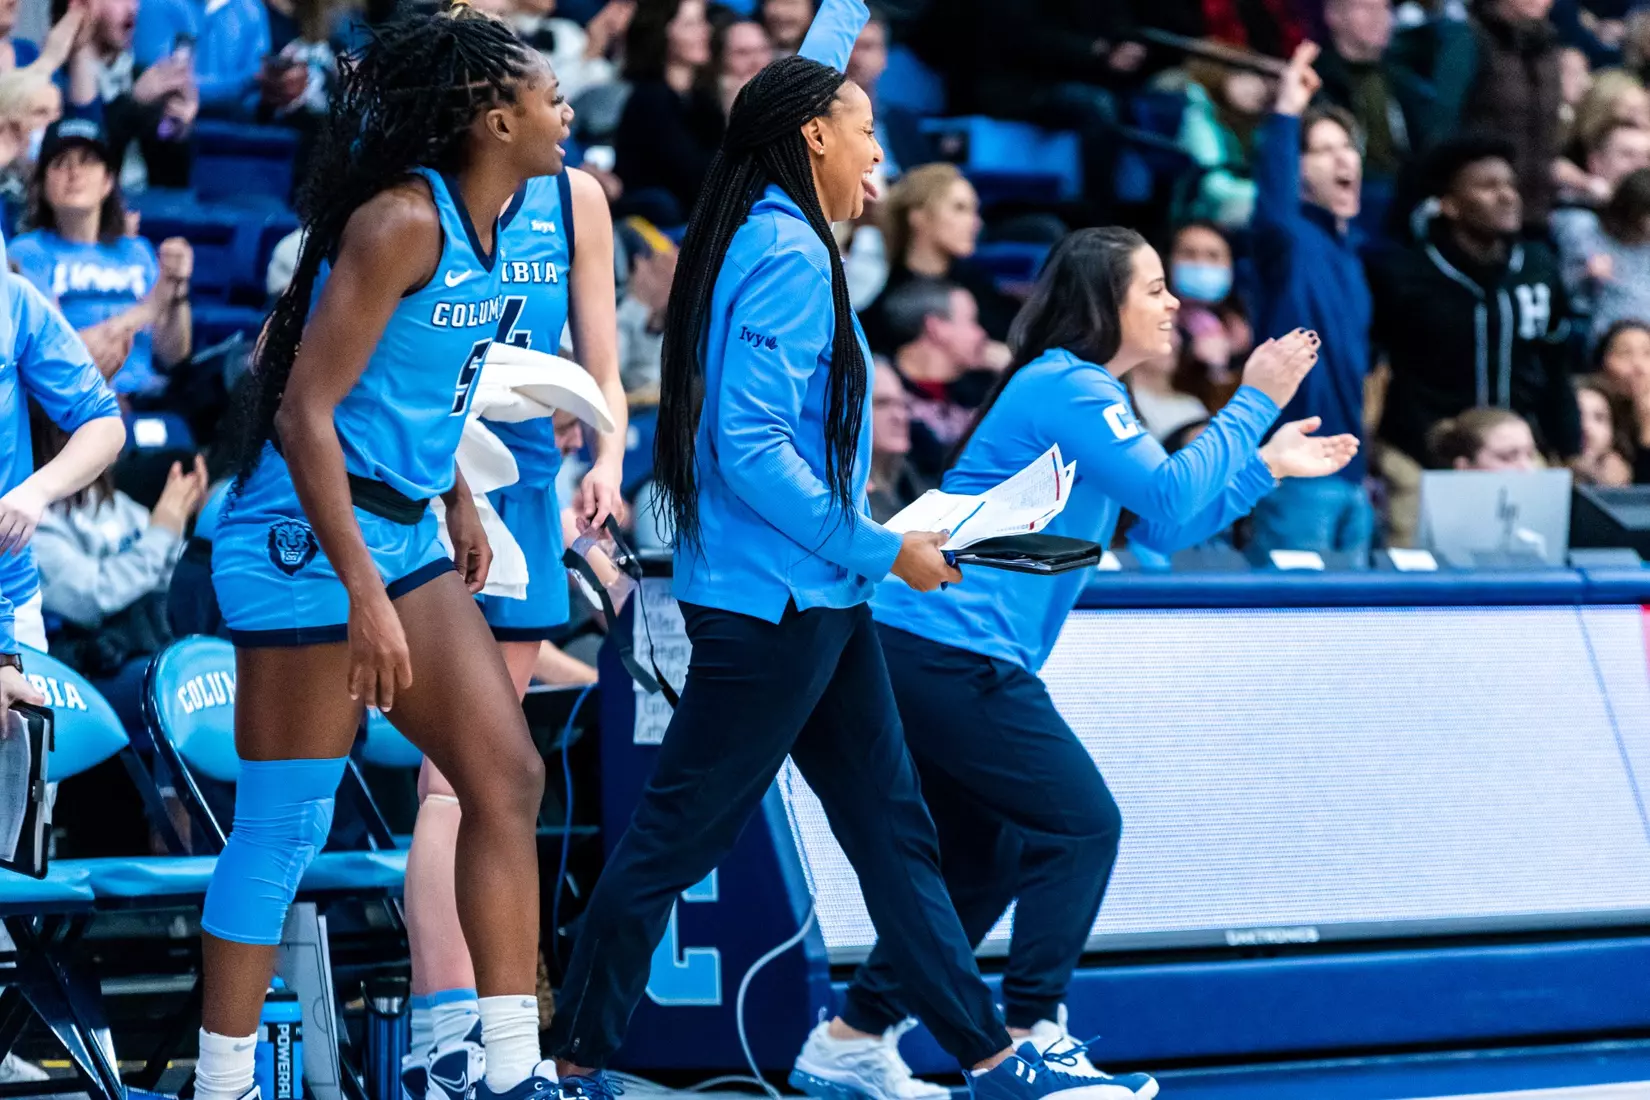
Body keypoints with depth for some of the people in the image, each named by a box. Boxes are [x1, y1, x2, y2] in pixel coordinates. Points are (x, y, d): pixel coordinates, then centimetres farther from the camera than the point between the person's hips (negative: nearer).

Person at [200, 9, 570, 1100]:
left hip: (407, 536, 9)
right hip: (308, 544, -9)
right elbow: (304, 413, -22)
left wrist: (459, 502, 26)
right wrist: (364, 595, -24)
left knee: (508, 778, 5)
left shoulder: (484, 222, 8)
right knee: (286, 825, -3)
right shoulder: (402, 220, -19)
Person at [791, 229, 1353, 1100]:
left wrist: (1265, 467, 17)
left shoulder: (1089, 393, 20)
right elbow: (1173, 496, -19)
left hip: (921, 649, 10)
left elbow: (1163, 528, 23)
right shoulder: (1068, 390, -12)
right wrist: (1253, 403, -12)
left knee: (980, 857, 14)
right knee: (1081, 826, -6)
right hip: (953, 652, -10)